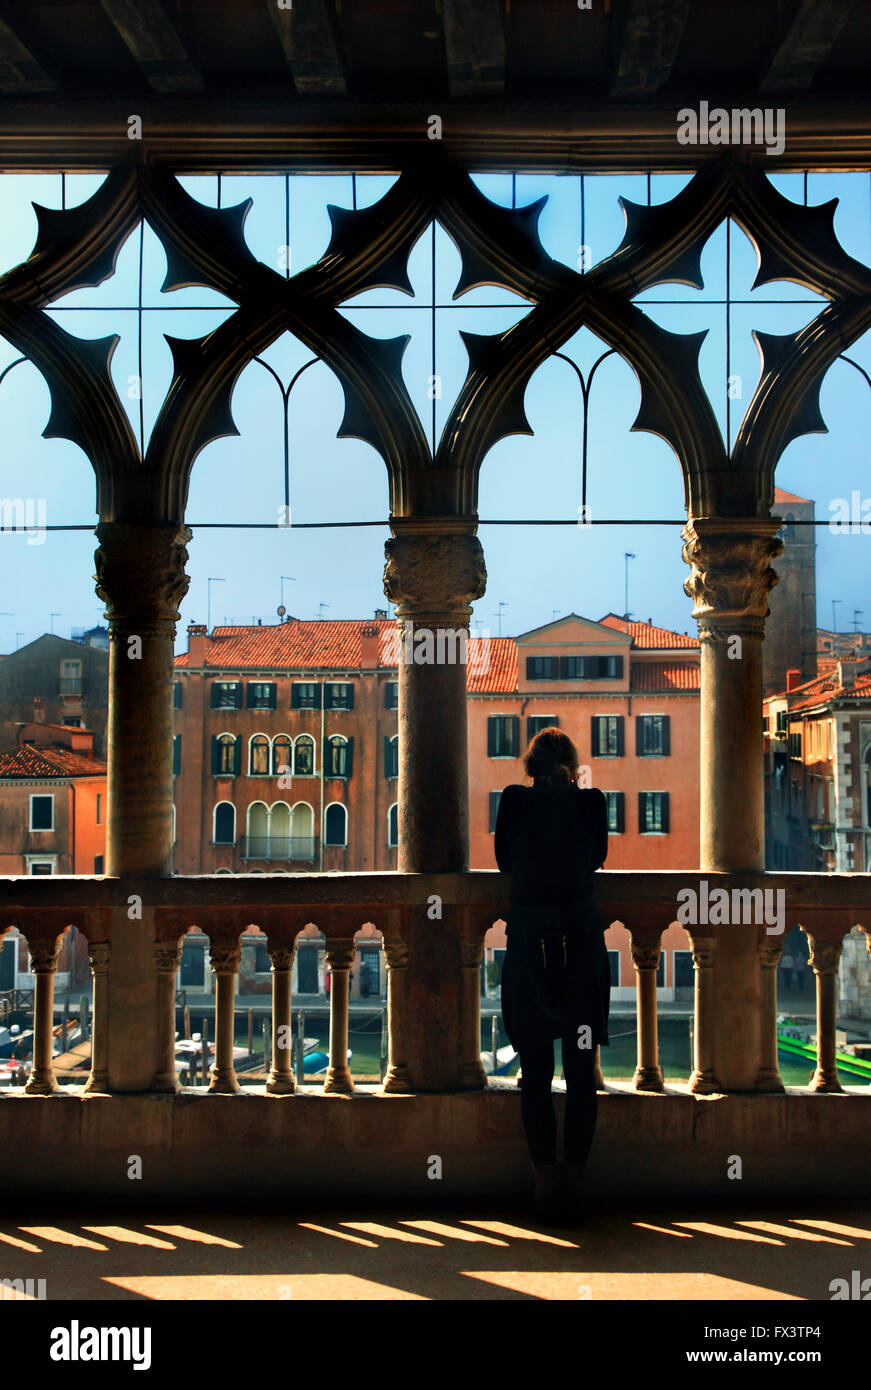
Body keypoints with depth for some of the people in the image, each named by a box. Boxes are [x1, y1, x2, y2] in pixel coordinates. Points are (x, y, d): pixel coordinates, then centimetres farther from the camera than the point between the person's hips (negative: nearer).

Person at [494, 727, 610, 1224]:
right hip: (583, 937, 1)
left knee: (535, 1072, 8)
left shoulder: (514, 800, -3)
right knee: (581, 1071, 9)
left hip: (529, 937, 0)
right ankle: (575, 1179, 13)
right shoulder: (592, 801, -2)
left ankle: (546, 1180, 9)